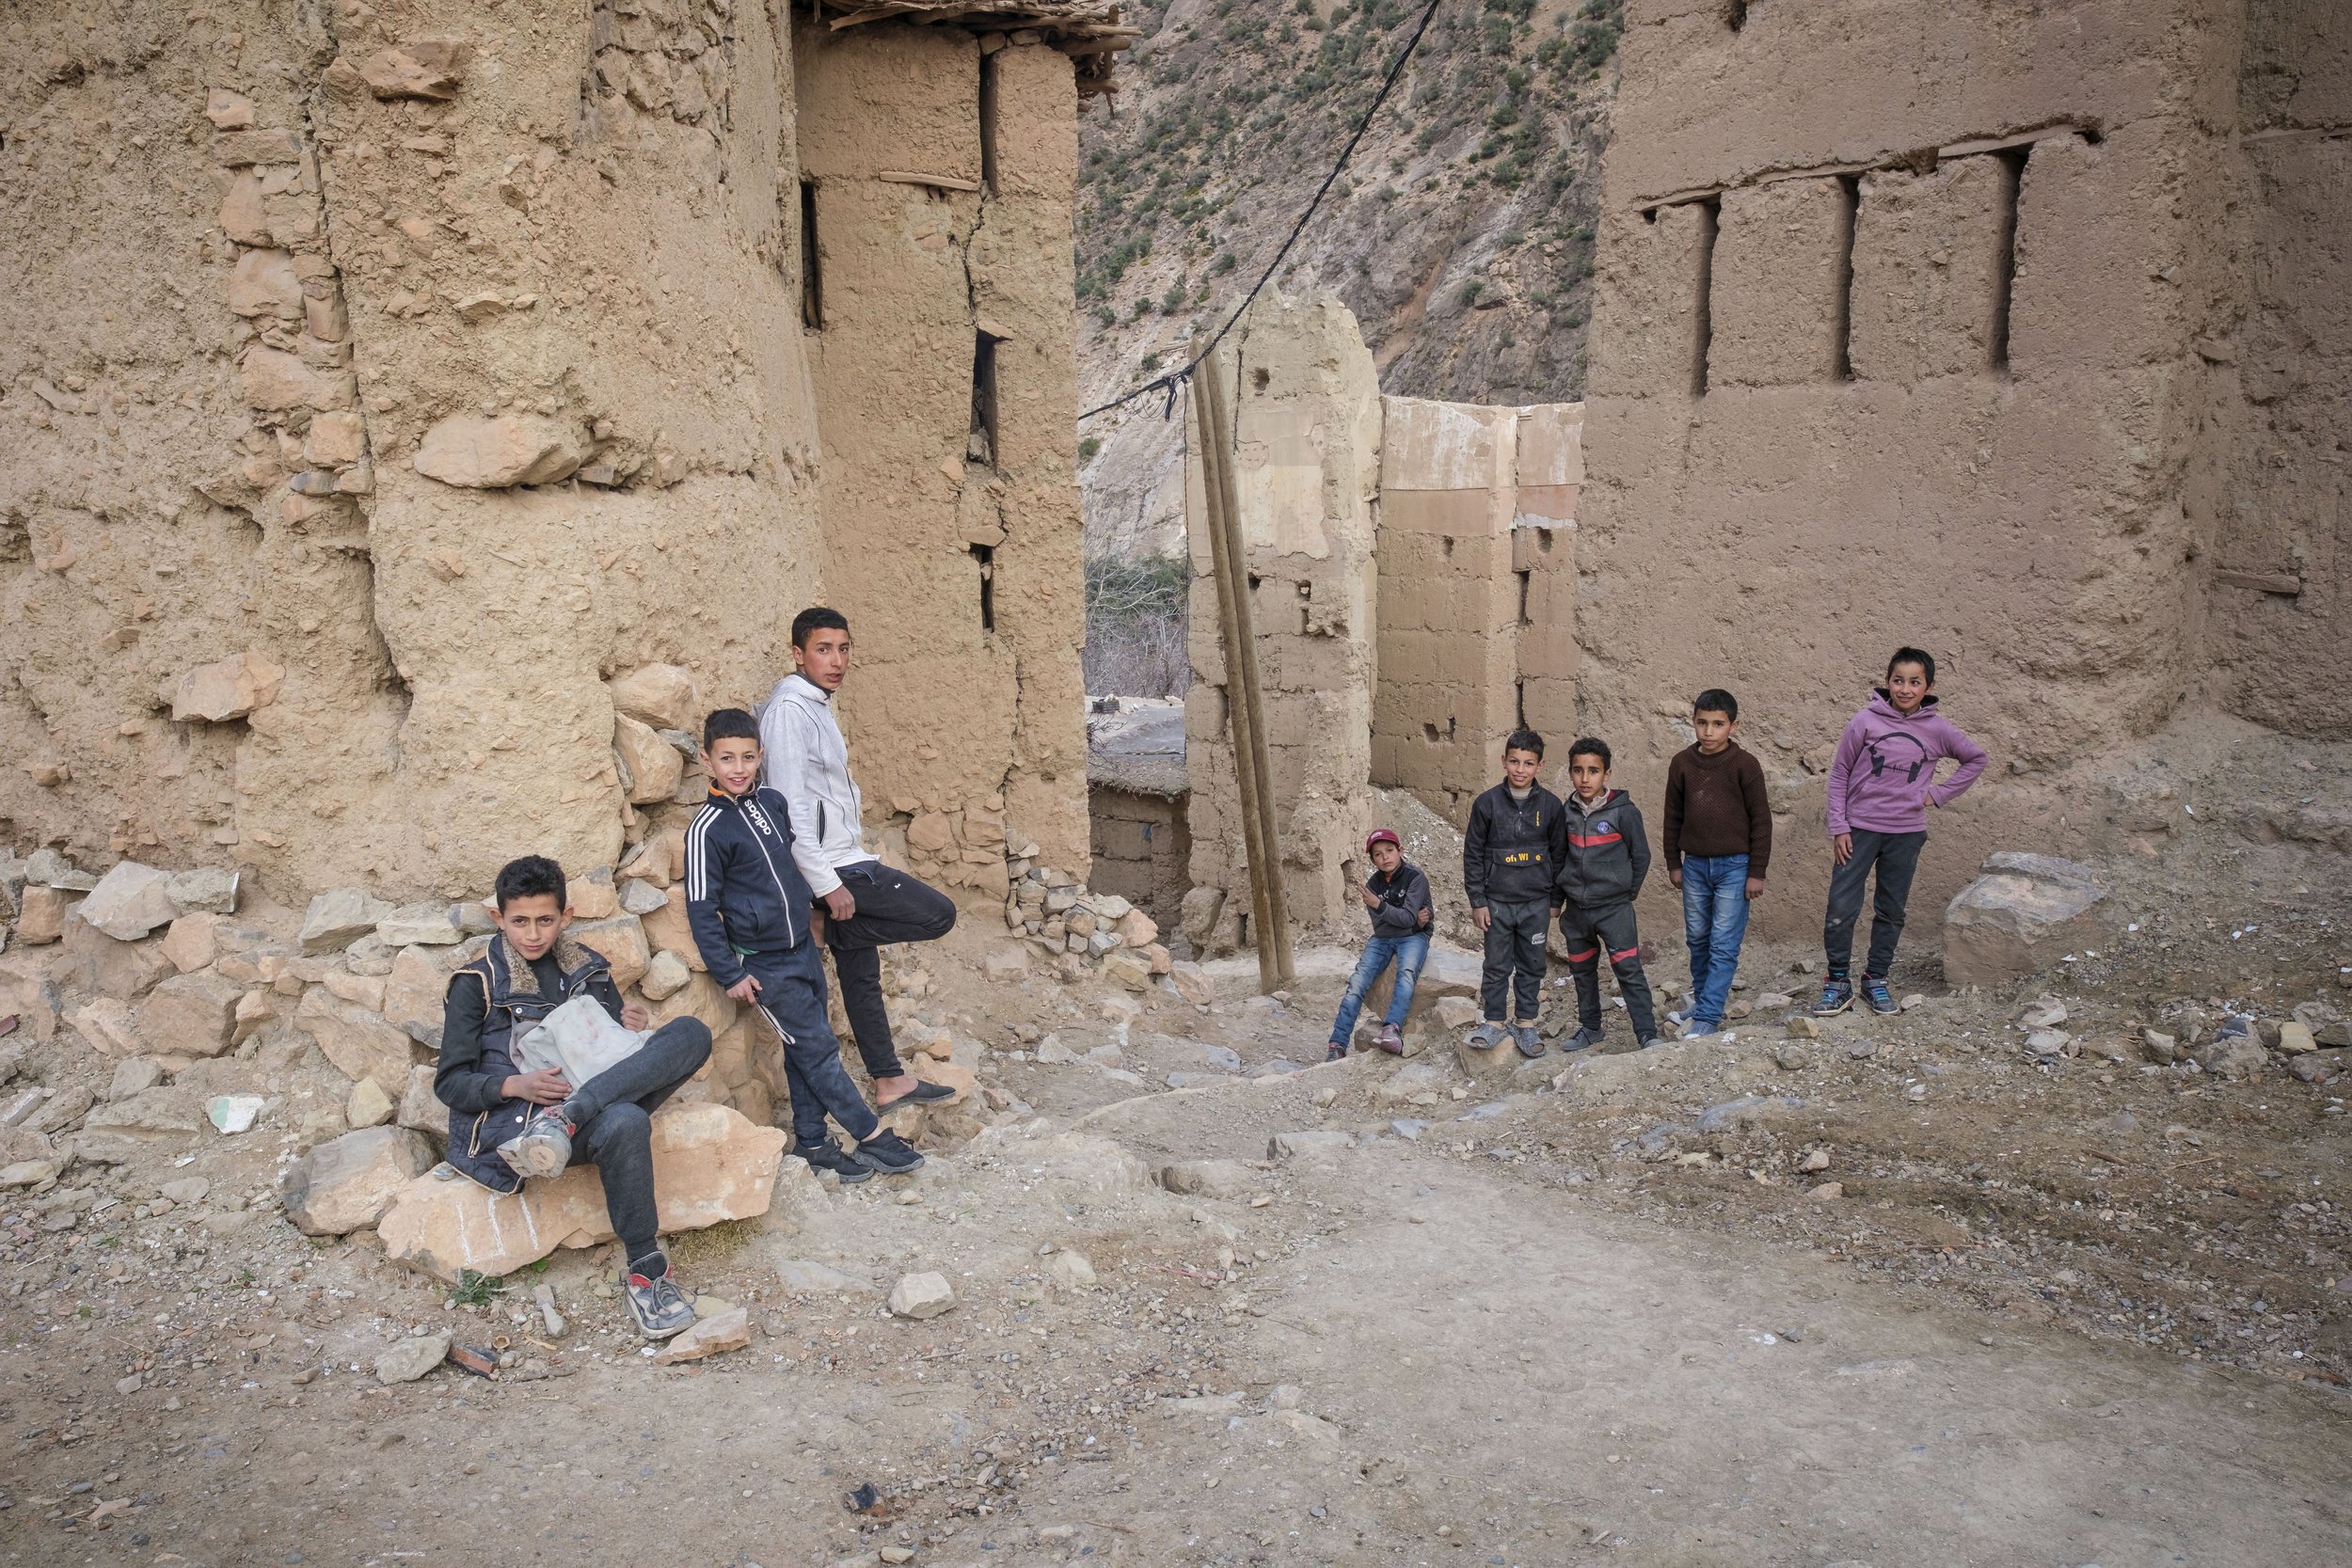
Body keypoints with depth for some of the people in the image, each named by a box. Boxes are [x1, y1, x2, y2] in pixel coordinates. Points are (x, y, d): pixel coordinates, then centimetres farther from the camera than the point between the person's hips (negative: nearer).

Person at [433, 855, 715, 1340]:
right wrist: (517, 1085, -17)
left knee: (691, 1032, -22)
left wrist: (635, 1028, -3)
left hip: (598, 1096, 5)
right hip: (510, 1118, -4)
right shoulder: (477, 984, 6)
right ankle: (644, 1270, -29)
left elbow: (616, 1047, 22)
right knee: (625, 1124, -39)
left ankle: (564, 1119, -36)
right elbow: (449, 1082, 2)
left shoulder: (589, 968, 18)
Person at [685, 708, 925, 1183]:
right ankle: (872, 1136, 5)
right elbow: (701, 909, -13)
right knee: (818, 1048, -2)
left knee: (805, 1050, 13)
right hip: (764, 965, -6)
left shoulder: (773, 802, 3)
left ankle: (812, 1142, 24)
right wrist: (730, 974, -13)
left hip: (803, 948, 6)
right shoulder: (707, 829, -16)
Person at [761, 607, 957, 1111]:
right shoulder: (790, 710, -17)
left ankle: (889, 1080, 22)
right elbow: (790, 808, -22)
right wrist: (827, 884, -23)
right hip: (830, 865, -10)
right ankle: (838, 932, 1)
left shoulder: (818, 705, 14)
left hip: (843, 862, 10)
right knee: (939, 913, -10)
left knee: (861, 974, 14)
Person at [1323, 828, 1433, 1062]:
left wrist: (1379, 905, -26)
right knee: (1357, 982, -18)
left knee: (1407, 972, -36)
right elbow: (1379, 926, -1)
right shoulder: (1373, 885, 5)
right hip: (1382, 938, 4)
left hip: (1412, 937, -4)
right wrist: (1413, 920, -13)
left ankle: (1392, 1030, -51)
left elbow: (1408, 919, -15)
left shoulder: (1415, 878, -8)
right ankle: (1338, 1045, -22)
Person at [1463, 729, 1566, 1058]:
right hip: (1497, 903, -1)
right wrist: (1477, 901, -3)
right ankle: (1494, 1023, 17)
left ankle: (1526, 1024, 20)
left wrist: (1555, 900, 6)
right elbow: (1473, 855, -1)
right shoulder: (1487, 803, -5)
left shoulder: (1550, 805, -2)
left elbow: (1558, 855, 6)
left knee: (1532, 965, 9)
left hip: (1536, 903, 1)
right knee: (1497, 965, 7)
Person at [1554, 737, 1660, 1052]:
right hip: (1576, 908, 5)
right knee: (1582, 971, 16)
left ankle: (1647, 1034, -4)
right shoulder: (1568, 812, 2)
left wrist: (1628, 892, 2)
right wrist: (1559, 898, 13)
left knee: (1629, 971, -9)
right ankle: (1589, 1027, 31)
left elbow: (1641, 855, -3)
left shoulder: (1623, 811, -11)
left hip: (1614, 908, -5)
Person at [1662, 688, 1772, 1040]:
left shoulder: (1745, 765, -8)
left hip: (1734, 866, -4)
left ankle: (1708, 1016, -3)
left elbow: (1761, 820, -5)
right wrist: (1673, 863, 11)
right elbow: (1673, 816, 11)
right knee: (1698, 939, 14)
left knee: (1724, 945, -4)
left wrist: (1757, 872, -6)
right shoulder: (1682, 763, 3)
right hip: (1695, 865, 4)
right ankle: (1701, 999, 30)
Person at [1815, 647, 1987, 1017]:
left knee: (1892, 912, 10)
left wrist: (1940, 794, 4)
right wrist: (1838, 828, -6)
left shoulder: (1937, 729, -1)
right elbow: (1839, 774, -1)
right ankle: (1837, 982, 7)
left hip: (1906, 833, 2)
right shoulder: (1865, 721, -6)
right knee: (1841, 909, -6)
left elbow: (1976, 759, 16)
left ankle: (1876, 979, 24)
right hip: (1859, 829, -2)